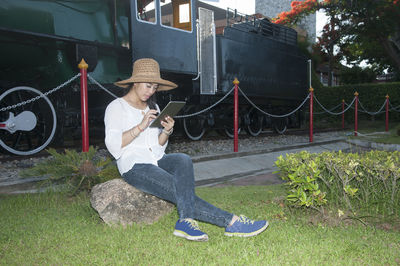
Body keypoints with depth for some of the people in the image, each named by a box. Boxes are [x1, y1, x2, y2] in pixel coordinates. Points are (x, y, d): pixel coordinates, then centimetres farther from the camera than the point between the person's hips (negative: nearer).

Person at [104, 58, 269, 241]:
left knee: (183, 160, -31)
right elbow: (113, 146, -12)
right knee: (181, 190, -26)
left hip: (158, 160, 5)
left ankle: (186, 221, -39)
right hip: (135, 166, -5)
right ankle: (231, 222, -26)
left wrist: (166, 131, -5)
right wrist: (141, 127, -19)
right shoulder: (117, 107, 1)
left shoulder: (153, 107, 19)